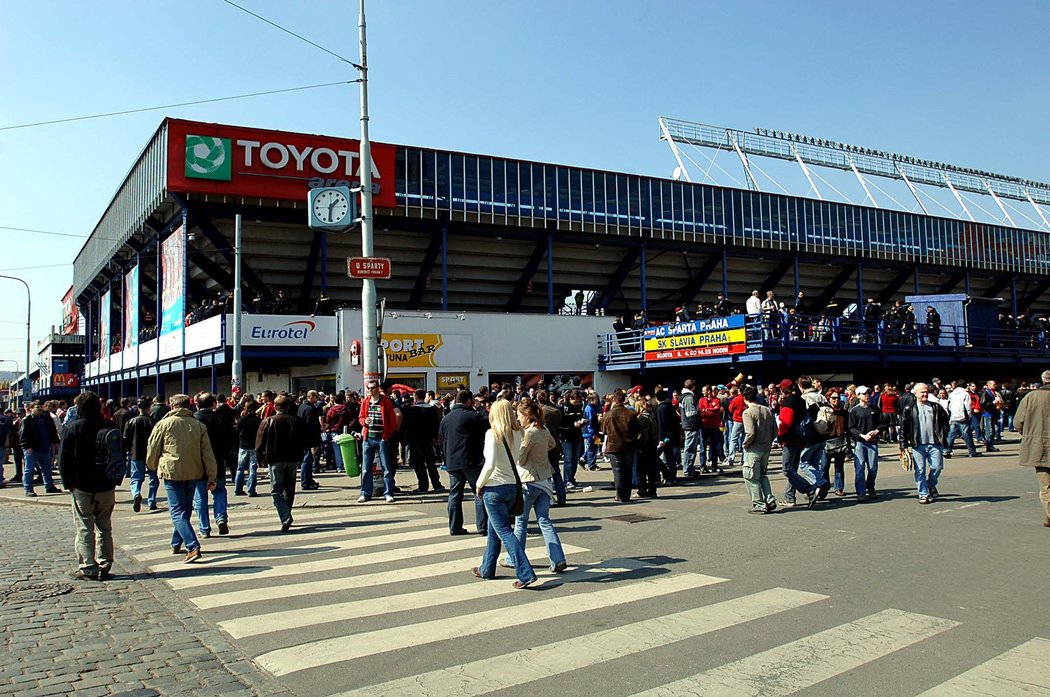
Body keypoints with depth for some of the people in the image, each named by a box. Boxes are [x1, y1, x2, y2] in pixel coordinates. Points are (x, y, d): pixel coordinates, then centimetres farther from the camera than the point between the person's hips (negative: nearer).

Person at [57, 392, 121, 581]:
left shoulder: (72, 427, -7)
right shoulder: (110, 426, 2)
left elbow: (64, 458, -7)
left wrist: (68, 482, 1)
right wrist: (116, 480, 12)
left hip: (82, 486, -3)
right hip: (106, 486, 3)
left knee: (84, 528, 4)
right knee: (104, 526, 12)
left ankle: (88, 567, 2)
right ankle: (104, 566, 13)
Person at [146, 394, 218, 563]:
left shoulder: (164, 424, -4)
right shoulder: (199, 425, 5)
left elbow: (152, 449, 2)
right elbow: (208, 453, 4)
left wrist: (153, 466, 23)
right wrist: (211, 477, 8)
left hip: (172, 473, -4)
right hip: (193, 473, 4)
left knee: (177, 512, -5)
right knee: (185, 510, 19)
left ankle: (193, 547, -19)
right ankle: (176, 544, 31)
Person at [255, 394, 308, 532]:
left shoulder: (268, 421, -4)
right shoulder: (297, 421, 3)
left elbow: (260, 442, -5)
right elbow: (308, 441, 5)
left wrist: (260, 458, 7)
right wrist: (299, 454, 18)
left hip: (275, 460, -3)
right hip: (293, 459, 3)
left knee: (276, 490, -1)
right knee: (289, 489, 16)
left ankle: (285, 517, -18)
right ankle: (286, 516, 24)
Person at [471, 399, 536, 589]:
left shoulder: (492, 434, -15)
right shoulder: (517, 433, 2)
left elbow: (490, 464, -20)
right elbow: (517, 458, 2)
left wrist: (480, 484, -8)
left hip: (494, 488, -7)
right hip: (512, 486, 7)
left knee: (504, 532, -3)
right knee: (494, 529, 21)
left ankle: (526, 574, -10)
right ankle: (487, 569, 32)